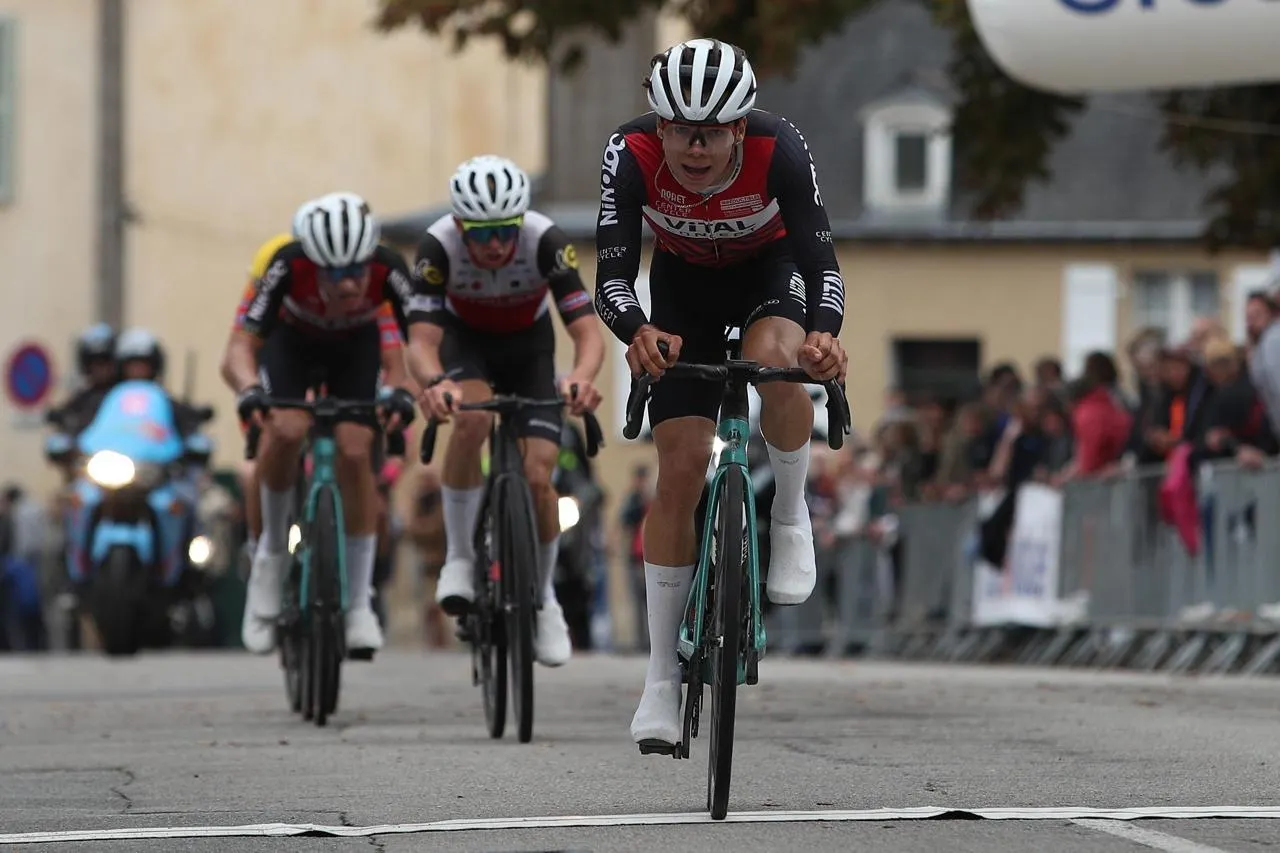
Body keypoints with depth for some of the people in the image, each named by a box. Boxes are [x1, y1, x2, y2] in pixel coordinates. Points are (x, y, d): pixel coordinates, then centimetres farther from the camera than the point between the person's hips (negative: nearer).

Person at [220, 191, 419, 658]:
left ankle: (359, 604, -5)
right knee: (285, 431, -28)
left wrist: (402, 390, -56)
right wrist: (248, 390, -59)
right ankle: (272, 553, -4)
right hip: (292, 342, -1)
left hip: (356, 347, 1)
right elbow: (239, 347, -39)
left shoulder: (388, 269, -37)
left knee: (354, 453, -16)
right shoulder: (287, 266, -39)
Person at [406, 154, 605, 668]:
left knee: (537, 477, -12)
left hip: (528, 346, 1)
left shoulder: (545, 241, -33)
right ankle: (459, 558, -19)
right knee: (471, 419, -35)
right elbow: (422, 339, -37)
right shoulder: (439, 246, -33)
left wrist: (581, 376, -58)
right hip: (465, 341, -1)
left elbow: (588, 331, -36)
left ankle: (543, 600, 13)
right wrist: (433, 384, -60)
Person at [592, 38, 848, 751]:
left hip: (769, 267, -1)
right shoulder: (632, 155, -32)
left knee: (776, 359, -36)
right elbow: (612, 273, -33)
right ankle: (663, 678, -1)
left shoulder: (779, 149, -34)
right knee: (682, 463, -8)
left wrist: (824, 332, -56)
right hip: (684, 282, 1)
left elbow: (821, 258, -35)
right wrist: (638, 332, -54)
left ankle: (791, 517, -8)